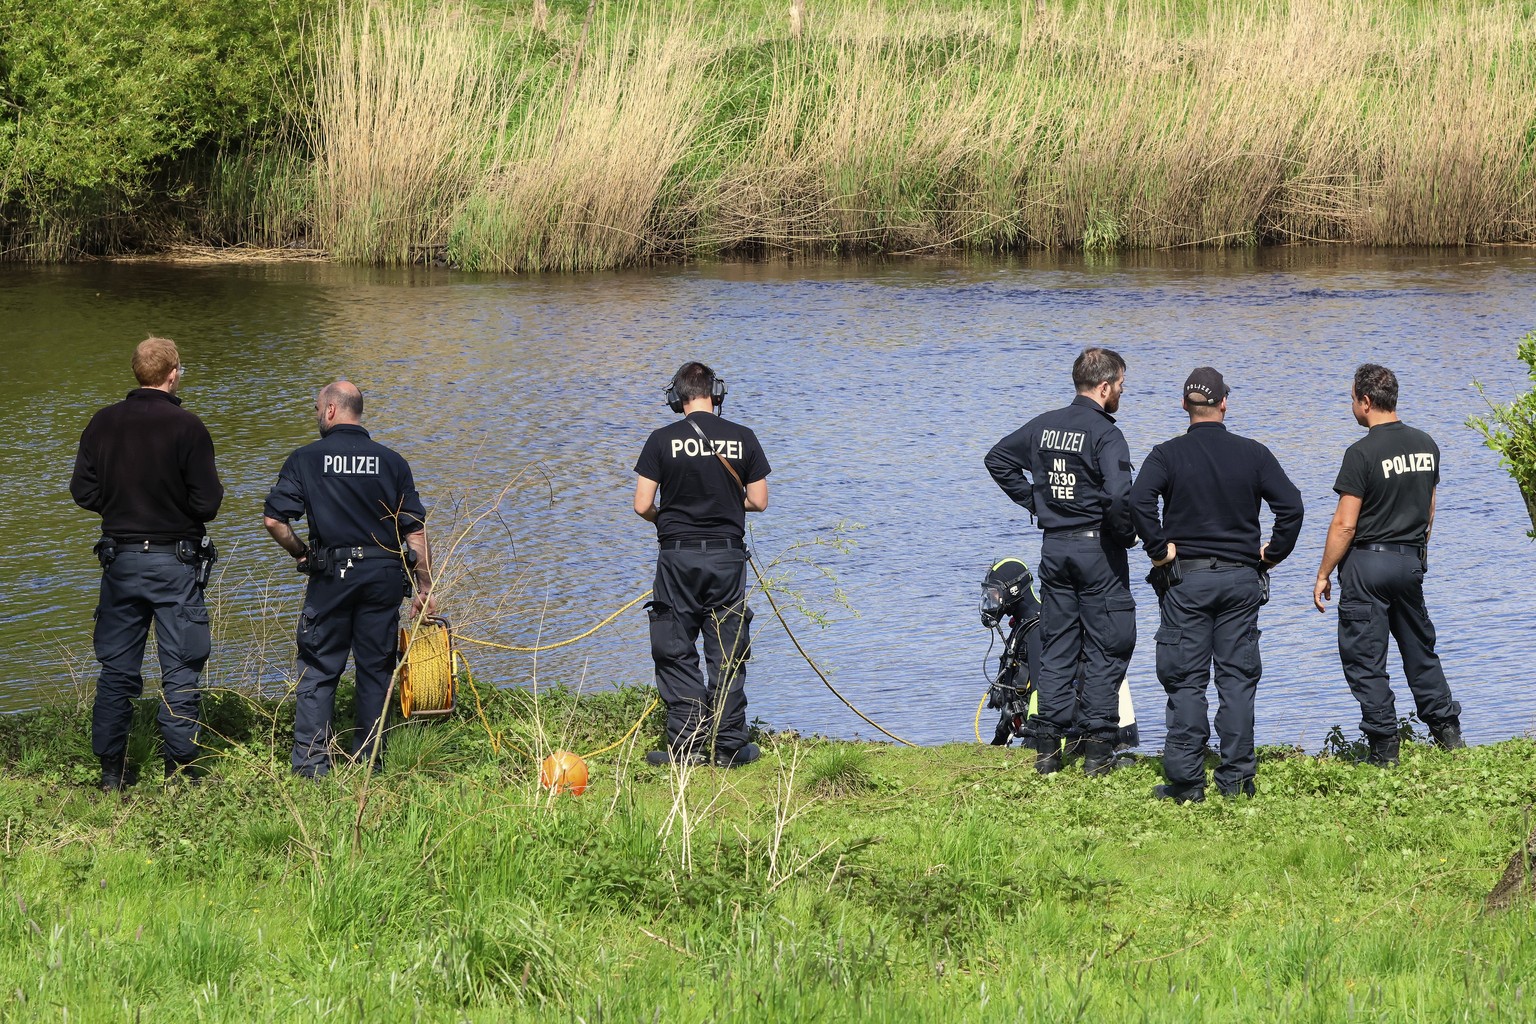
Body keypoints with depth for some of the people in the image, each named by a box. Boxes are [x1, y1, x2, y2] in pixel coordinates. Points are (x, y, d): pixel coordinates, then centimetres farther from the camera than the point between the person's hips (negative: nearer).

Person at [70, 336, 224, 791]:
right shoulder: (186, 427, -14)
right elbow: (207, 502, -14)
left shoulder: (103, 423, -2)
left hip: (120, 559, 4)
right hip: (175, 563, -4)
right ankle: (178, 771, 2)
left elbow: (83, 491, 0)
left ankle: (111, 774, 14)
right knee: (180, 670, 3)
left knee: (116, 669, 12)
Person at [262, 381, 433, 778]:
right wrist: (424, 588, 7)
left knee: (317, 670, 4)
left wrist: (301, 553, 9)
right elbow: (416, 530, 2)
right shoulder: (391, 462, 5)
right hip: (384, 575, 2)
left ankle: (312, 763, -1)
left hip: (331, 574, -2)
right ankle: (371, 759, 13)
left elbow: (274, 520, -8)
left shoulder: (306, 459, -2)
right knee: (376, 670, 11)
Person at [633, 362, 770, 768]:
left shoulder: (663, 440, -5)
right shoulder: (742, 439, -1)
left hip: (678, 555, -2)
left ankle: (687, 744, 0)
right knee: (728, 655, 8)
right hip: (727, 555, 2)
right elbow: (758, 501, 4)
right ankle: (728, 746, 8)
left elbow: (642, 506, -6)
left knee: (676, 653, 6)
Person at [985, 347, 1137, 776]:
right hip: (1097, 548, -6)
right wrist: (1127, 533, -8)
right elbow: (1119, 495, -26)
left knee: (1056, 647, 11)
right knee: (1105, 649, 2)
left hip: (1054, 545, 6)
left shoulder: (1044, 426, 6)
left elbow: (998, 459, 18)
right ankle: (1098, 749, -1)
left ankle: (1047, 747, 9)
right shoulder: (1105, 434, -15)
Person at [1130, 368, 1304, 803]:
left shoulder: (1168, 455, -4)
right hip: (1241, 579, 2)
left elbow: (1139, 500, -20)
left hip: (1185, 578, -2)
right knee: (1238, 678, 7)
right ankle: (1236, 778, 5)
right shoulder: (1253, 454, 2)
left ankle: (1185, 779, -2)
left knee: (1185, 681, 1)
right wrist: (1274, 553, 5)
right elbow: (1291, 505, -6)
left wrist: (1159, 548, -10)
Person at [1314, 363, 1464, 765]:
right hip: (1411, 561, 7)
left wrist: (1323, 576, -8)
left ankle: (1384, 749, 0)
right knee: (1420, 650, 18)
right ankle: (1448, 733, 18)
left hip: (1367, 563, -6)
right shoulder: (1425, 445, 5)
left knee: (1364, 658, 1)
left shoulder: (1362, 454, -16)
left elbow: (1345, 524, -15)